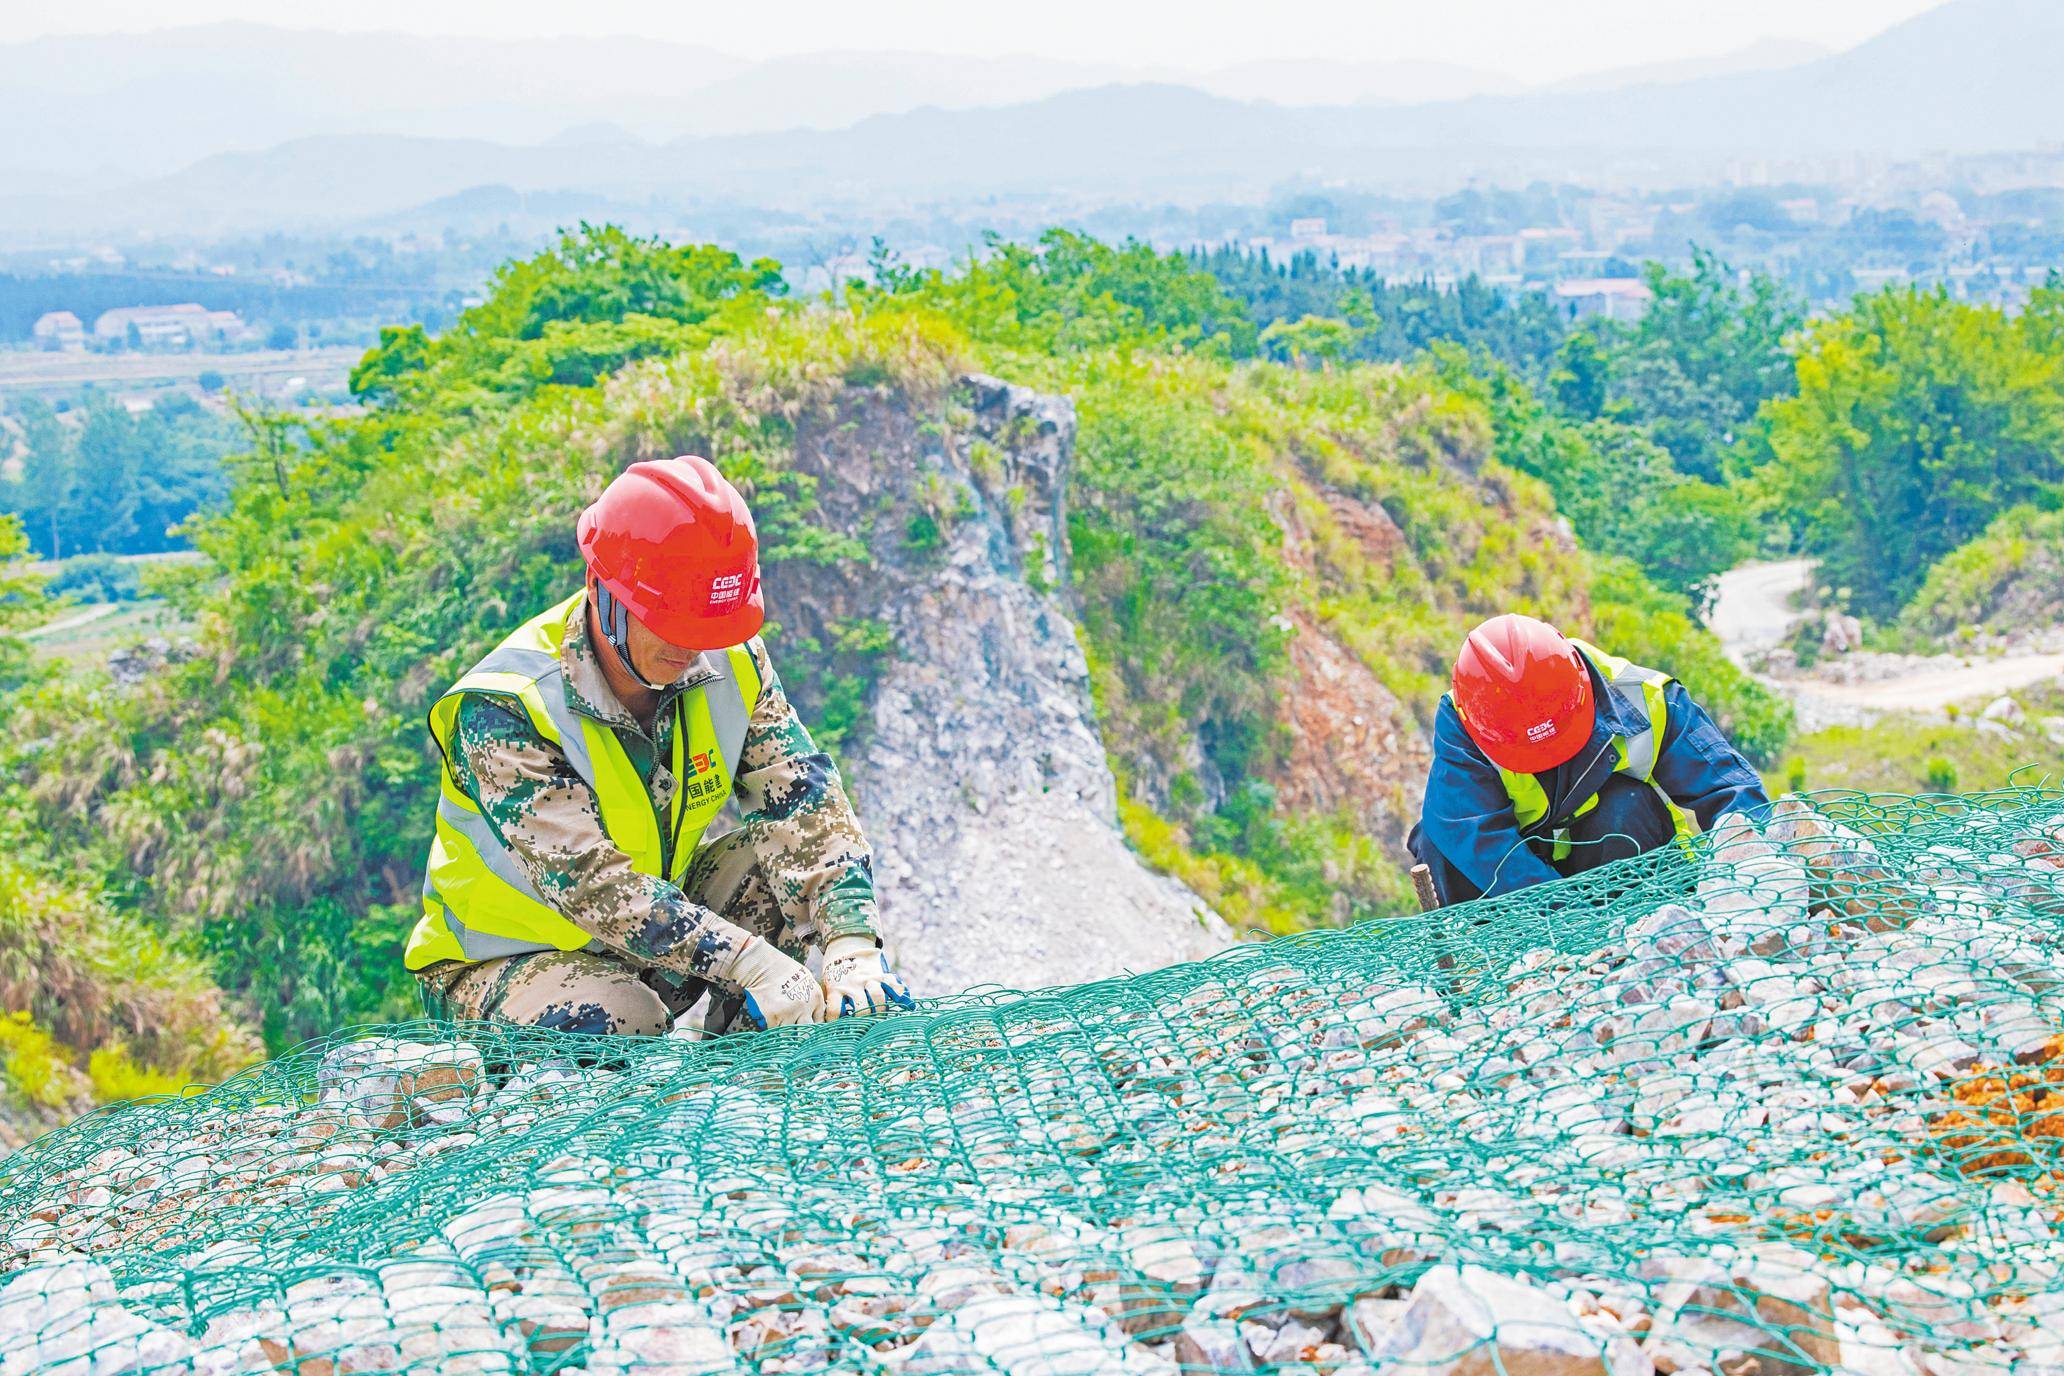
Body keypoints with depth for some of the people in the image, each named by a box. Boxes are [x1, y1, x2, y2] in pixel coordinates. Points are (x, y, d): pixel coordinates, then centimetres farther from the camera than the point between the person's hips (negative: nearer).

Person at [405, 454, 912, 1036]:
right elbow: (587, 880, -37)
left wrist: (852, 942, -35)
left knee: (791, 849, -15)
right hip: (508, 960, -5)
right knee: (621, 1024, -36)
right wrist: (750, 964, -46)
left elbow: (807, 798, -18)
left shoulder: (729, 663, -12)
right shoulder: (504, 712, -29)